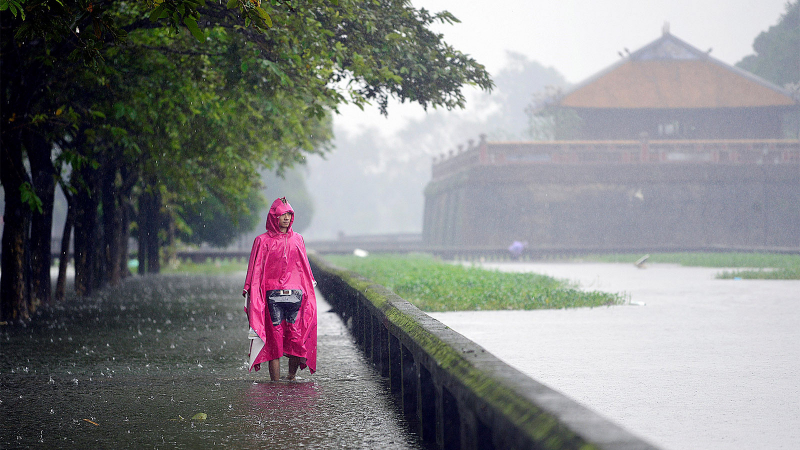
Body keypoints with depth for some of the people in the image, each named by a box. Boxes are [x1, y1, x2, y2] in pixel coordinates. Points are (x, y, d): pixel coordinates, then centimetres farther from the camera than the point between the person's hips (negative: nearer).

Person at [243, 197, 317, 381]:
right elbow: (255, 271, 6)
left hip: (296, 295, 2)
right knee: (274, 338, -5)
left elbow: (305, 268, 20)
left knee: (297, 337, -5)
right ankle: (275, 380, -2)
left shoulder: (297, 239, 15)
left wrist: (310, 288, 15)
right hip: (273, 295, -2)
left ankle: (292, 375, 12)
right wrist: (249, 291, -1)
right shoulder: (263, 241, 6)